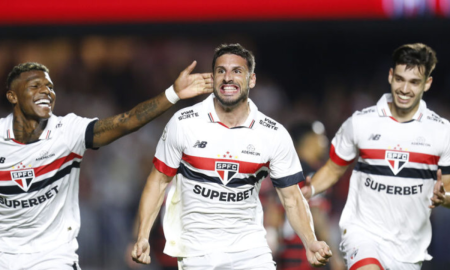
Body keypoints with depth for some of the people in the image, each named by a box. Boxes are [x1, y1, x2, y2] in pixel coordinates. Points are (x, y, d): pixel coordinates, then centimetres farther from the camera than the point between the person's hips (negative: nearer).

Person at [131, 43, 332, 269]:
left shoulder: (274, 135, -3)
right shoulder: (183, 123, -5)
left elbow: (292, 199, 2)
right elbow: (158, 181, 2)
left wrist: (311, 244, -13)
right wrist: (142, 238, -7)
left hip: (251, 250, 1)